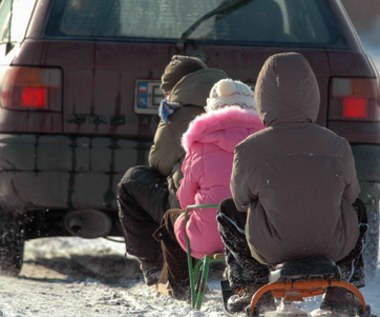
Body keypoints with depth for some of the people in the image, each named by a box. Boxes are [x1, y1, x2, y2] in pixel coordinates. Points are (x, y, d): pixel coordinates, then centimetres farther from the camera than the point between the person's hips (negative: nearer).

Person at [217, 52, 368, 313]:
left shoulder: (250, 151, -15)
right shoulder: (338, 146, -9)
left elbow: (241, 199, 1)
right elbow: (350, 194, 6)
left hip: (272, 250, -2)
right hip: (334, 247, 2)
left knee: (227, 210, 25)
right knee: (357, 209, 35)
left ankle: (253, 287, 25)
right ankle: (341, 292, 28)